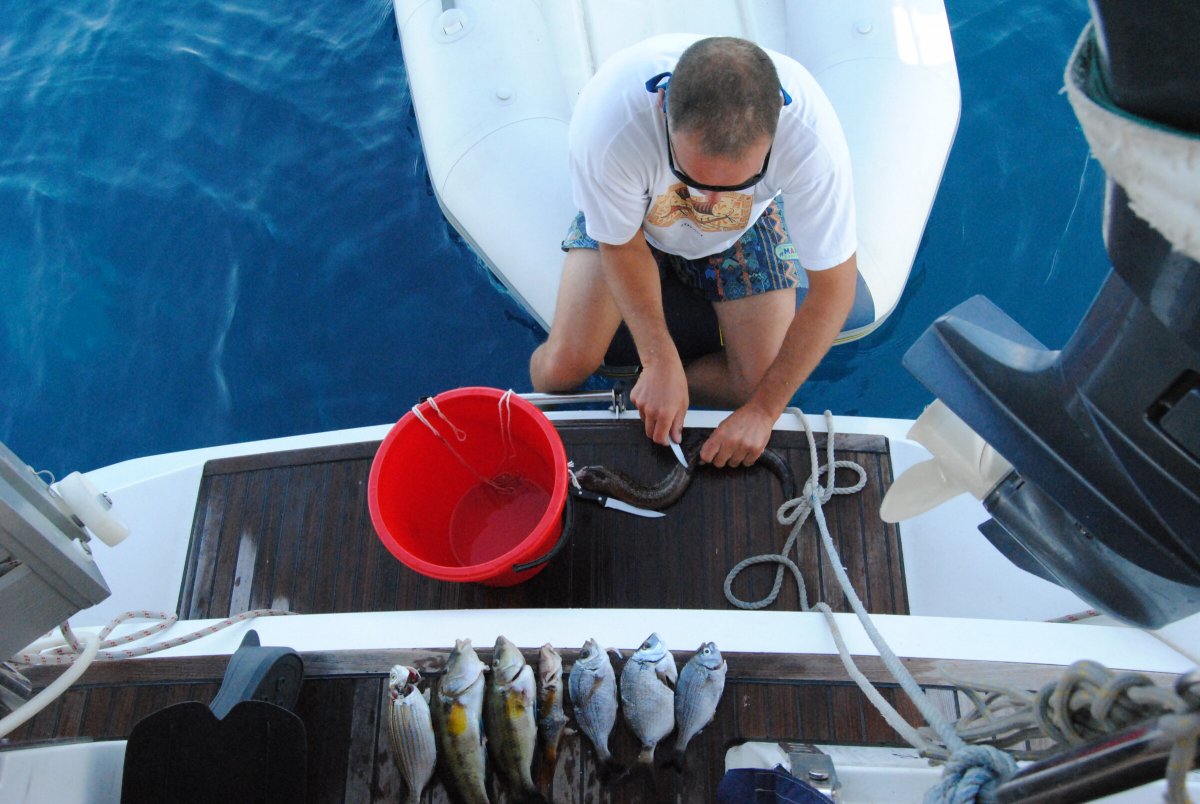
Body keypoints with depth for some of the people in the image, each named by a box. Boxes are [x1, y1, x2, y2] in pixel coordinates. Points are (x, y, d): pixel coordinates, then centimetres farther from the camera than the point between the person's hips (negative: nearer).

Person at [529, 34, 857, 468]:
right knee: (562, 367, -15)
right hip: (632, 213, 0)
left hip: (747, 221, 1)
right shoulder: (606, 122, -41)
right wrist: (660, 360, -25)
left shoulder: (811, 136, -40)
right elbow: (623, 246, -21)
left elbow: (833, 289, -27)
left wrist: (763, 410, -27)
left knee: (761, 383, -14)